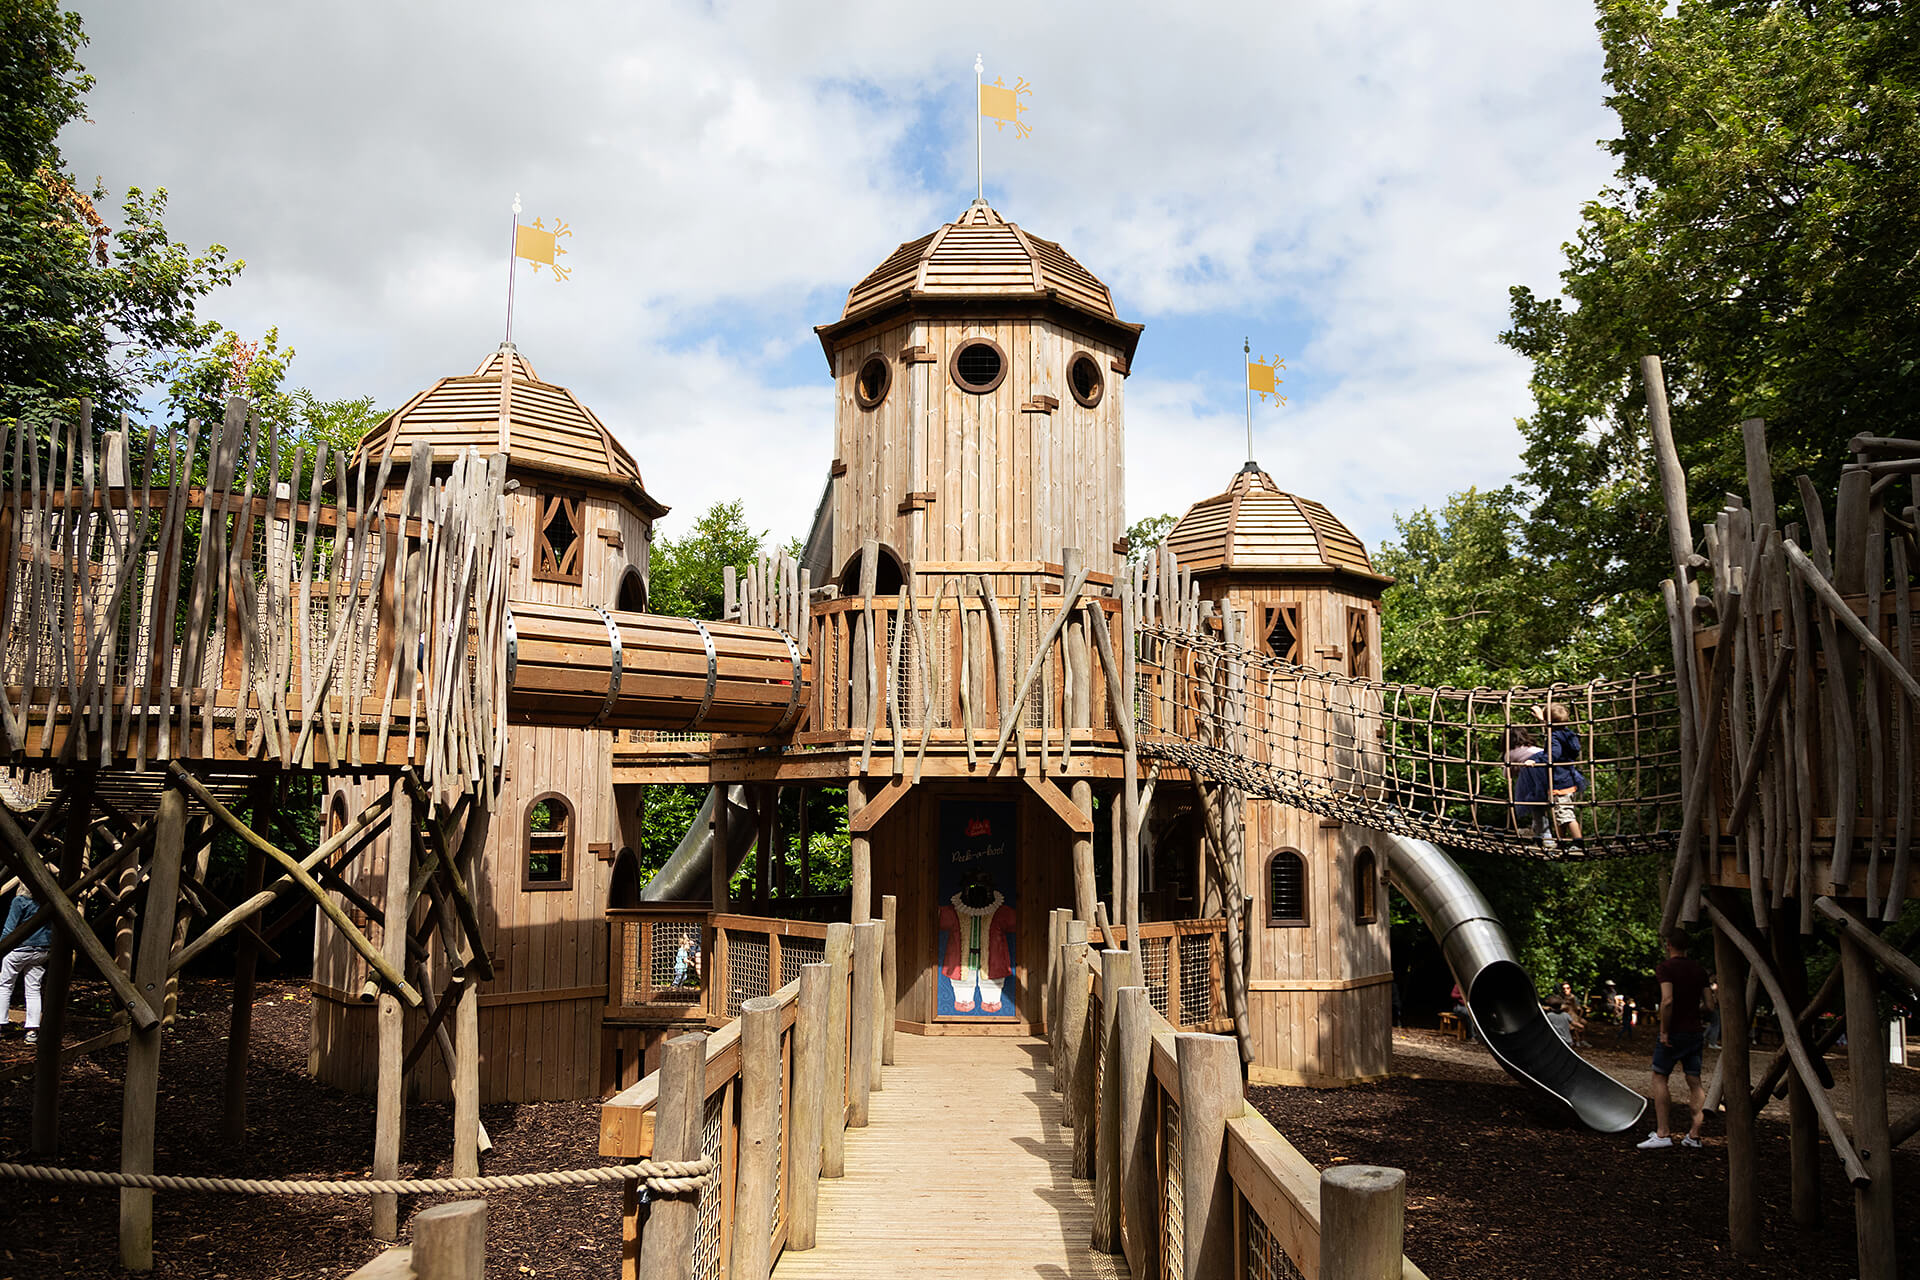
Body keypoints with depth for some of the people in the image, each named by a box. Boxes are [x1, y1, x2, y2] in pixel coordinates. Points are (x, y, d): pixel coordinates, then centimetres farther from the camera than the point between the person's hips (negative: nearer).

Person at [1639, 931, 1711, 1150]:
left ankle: (1662, 1133, -4)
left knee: (1659, 1078, 2)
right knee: (1695, 1083, 8)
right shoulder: (1699, 970, 8)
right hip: (1695, 1032, 6)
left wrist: (1664, 1031, -16)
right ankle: (1694, 1134, 7)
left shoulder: (1666, 967, -11)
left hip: (1673, 1033, -6)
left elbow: (1667, 1000, -23)